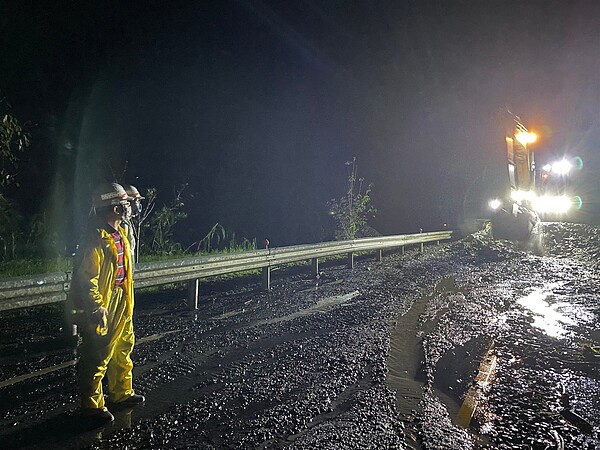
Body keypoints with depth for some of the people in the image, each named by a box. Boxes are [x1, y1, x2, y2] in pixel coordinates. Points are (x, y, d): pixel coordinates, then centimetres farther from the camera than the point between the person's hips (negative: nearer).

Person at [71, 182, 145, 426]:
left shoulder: (120, 233, 8)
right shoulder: (98, 239, -22)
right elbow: (87, 278, -24)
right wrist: (97, 309, -25)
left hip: (122, 306, 10)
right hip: (103, 309, -10)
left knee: (123, 349, 21)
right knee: (97, 359, 5)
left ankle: (121, 394, 38)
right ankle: (91, 406, 22)